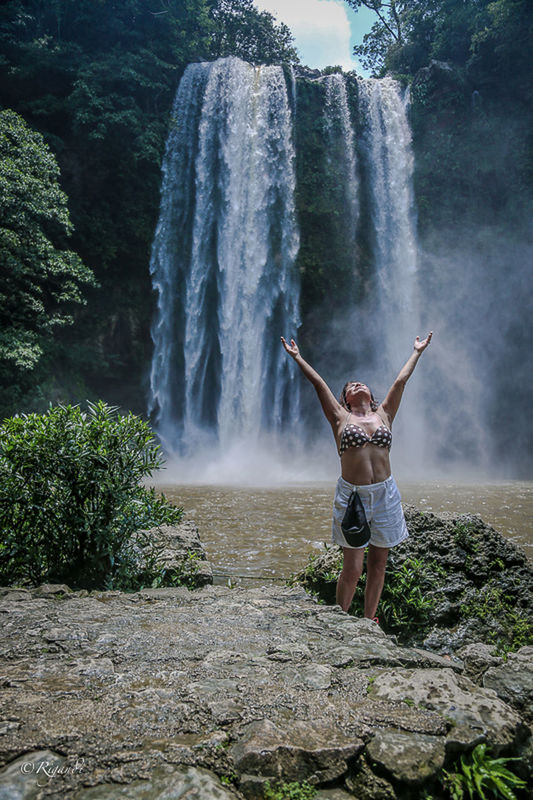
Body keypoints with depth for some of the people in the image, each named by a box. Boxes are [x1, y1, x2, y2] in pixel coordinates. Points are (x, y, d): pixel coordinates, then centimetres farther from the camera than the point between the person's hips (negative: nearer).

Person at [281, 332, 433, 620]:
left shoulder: (384, 415, 11)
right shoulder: (340, 418, 6)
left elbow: (401, 380, 18)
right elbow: (319, 383, 8)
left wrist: (417, 351, 25)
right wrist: (298, 358, 15)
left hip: (385, 495, 3)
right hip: (351, 495, -3)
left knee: (377, 566, 10)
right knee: (352, 569, -1)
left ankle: (369, 621, 25)